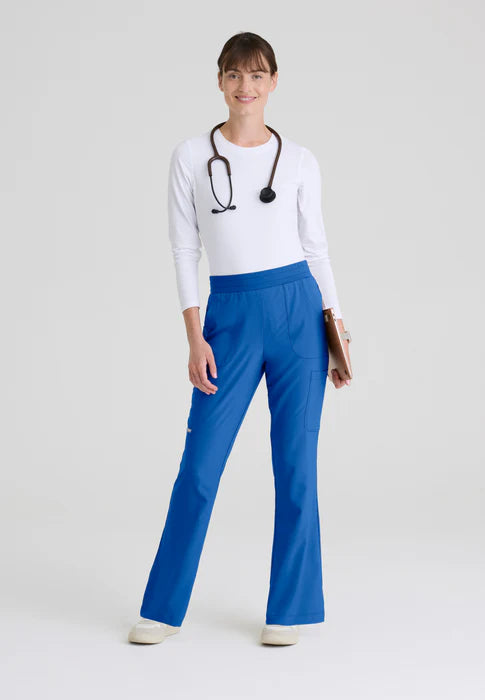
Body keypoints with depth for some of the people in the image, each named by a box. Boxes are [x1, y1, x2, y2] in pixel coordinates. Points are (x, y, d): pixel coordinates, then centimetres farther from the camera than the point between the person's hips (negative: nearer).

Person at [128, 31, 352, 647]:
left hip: (298, 309, 1)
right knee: (200, 464, 1)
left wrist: (336, 327, 5)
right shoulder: (191, 156, 2)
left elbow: (316, 246, 9)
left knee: (296, 465, 4)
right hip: (231, 317, -1)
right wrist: (195, 340, -5)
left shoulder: (299, 160, 5)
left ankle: (289, 608, 17)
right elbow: (184, 249, 1)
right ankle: (162, 607, 17)